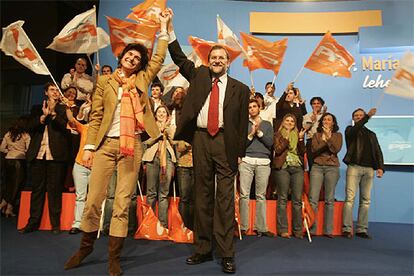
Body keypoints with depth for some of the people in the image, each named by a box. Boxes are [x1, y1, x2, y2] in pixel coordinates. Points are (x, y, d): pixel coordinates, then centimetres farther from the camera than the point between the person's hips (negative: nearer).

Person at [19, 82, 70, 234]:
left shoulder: (63, 109, 10)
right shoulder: (37, 109, 18)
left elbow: (66, 127, -4)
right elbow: (30, 128, 6)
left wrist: (53, 113, -11)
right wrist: (43, 116, -7)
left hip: (56, 154, -3)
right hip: (38, 154, 3)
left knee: (55, 189, -1)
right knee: (37, 188, 6)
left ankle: (55, 224, 5)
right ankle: (33, 222, 13)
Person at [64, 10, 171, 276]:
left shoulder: (142, 79, 14)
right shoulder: (105, 81, 11)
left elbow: (159, 57, 10)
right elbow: (96, 116, 6)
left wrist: (164, 26, 14)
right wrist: (89, 146, 0)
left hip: (132, 146, 0)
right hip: (106, 144, 0)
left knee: (123, 202, 1)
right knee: (93, 199, 2)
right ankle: (86, 246, 26)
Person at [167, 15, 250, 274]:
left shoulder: (240, 89, 8)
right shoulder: (199, 75, 16)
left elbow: (243, 122, 6)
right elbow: (180, 58, 12)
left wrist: (240, 152, 1)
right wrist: (170, 30, 3)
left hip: (225, 141, -2)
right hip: (201, 138, 2)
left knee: (225, 196, -3)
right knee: (202, 194, 7)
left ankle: (226, 253, 6)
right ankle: (203, 249, 18)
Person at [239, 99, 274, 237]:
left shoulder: (267, 124, 18)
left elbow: (270, 143, 6)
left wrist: (259, 132, -3)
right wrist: (251, 134, -6)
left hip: (263, 162, 1)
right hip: (246, 161, -1)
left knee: (261, 195, 0)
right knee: (244, 194, -5)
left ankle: (261, 227, 6)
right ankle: (243, 226, 1)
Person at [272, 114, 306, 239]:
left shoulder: (298, 135, 19)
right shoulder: (278, 134, 10)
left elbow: (302, 152, 8)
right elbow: (277, 150, -6)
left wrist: (300, 139, -5)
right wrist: (287, 138, -11)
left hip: (297, 168, 3)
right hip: (283, 167, -3)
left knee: (297, 199, 1)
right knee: (282, 199, -1)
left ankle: (297, 230, 8)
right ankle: (282, 229, 5)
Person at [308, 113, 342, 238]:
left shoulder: (337, 135, 13)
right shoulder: (316, 135, 14)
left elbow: (336, 149, -5)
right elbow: (314, 150, -1)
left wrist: (329, 136, -13)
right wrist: (324, 140, -11)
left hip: (332, 168, 0)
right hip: (317, 167, 0)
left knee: (330, 200, 0)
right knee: (313, 199, -7)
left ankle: (328, 230, 7)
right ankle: (311, 229, -2)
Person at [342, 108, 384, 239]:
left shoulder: (371, 134, 24)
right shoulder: (350, 130, 13)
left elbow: (378, 151, 15)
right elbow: (354, 130, -13)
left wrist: (380, 167, 1)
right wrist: (368, 116, -20)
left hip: (369, 169, 4)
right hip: (354, 167, -4)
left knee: (366, 200, 1)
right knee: (350, 198, -9)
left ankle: (362, 229, 5)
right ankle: (347, 229, -9)